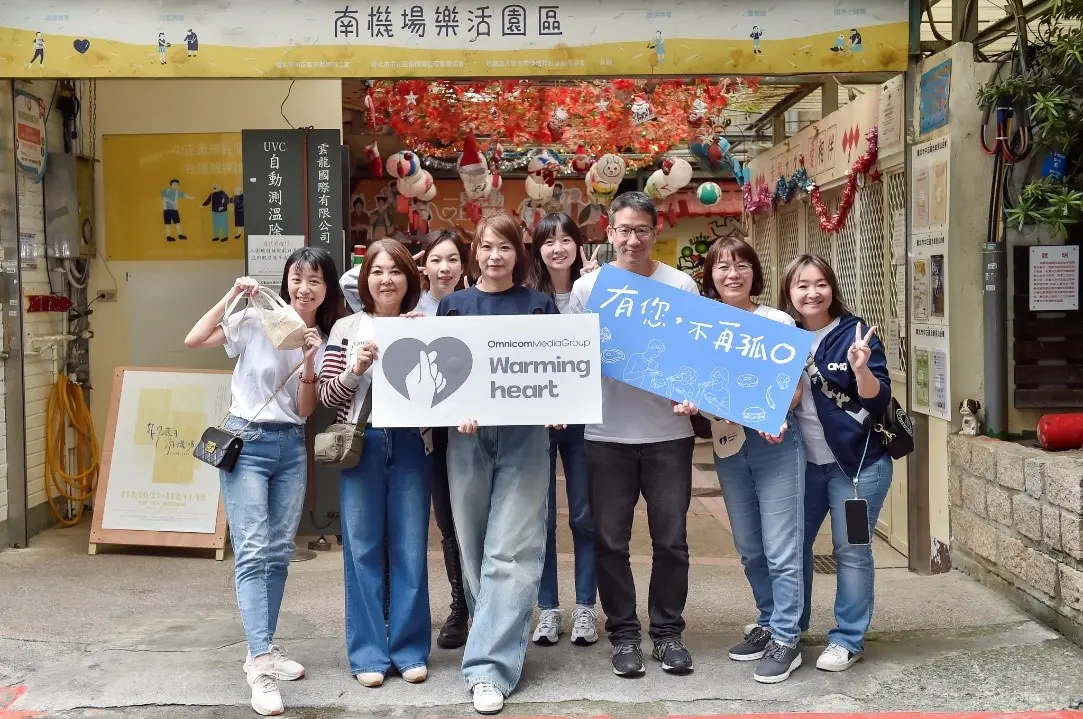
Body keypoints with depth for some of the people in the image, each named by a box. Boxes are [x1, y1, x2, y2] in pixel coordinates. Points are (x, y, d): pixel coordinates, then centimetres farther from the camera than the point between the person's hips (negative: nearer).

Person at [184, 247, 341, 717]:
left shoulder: (324, 339, 7)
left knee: (279, 552, 8)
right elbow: (193, 341, -15)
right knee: (253, 552, -12)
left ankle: (262, 652, 20)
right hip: (246, 441, -5)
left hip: (291, 447, 5)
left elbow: (304, 410, 2)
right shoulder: (255, 321, -5)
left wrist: (309, 363, -15)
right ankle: (261, 664, -16)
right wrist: (232, 296, -18)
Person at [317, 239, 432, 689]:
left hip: (410, 446, 1)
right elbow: (327, 395, 2)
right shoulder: (346, 328, 5)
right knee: (363, 551, 4)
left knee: (410, 550, 5)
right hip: (361, 445, -1)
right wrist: (355, 369, -15)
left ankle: (410, 650, 16)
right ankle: (369, 653, 13)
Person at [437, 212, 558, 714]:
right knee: (474, 547, 6)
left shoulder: (539, 305, 10)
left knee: (512, 551, -9)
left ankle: (490, 666, -10)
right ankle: (497, 640, 22)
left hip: (524, 435, -1)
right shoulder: (453, 305, 11)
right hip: (468, 436, 2)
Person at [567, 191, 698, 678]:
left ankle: (668, 631, 22)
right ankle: (623, 634, 20)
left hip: (668, 432, 0)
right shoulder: (588, 287, 3)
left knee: (671, 540, 8)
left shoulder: (681, 285, 2)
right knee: (611, 541, 7)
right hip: (607, 434, 0)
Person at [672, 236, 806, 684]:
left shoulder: (777, 322, -5)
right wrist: (689, 403, -14)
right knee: (749, 548, 15)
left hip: (774, 442, -5)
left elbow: (795, 386, -3)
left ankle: (786, 640, 7)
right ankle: (768, 624, 31)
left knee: (780, 549, -3)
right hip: (728, 445, 5)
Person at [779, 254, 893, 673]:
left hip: (857, 462, -5)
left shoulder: (855, 333, -9)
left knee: (851, 551, 3)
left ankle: (848, 640, 15)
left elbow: (879, 401, -12)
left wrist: (861, 369, -28)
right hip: (804, 462, 5)